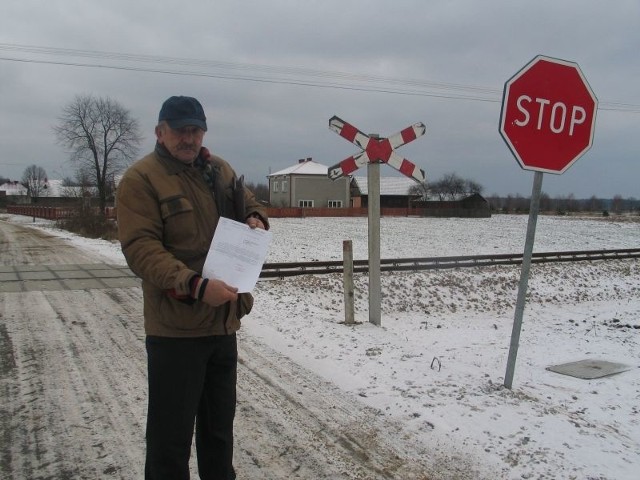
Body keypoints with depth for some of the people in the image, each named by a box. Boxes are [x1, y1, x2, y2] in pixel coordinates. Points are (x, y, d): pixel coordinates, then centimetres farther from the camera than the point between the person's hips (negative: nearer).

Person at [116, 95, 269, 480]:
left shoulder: (220, 170, 9)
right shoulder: (141, 179, -11)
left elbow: (249, 205, 23)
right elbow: (140, 248, -20)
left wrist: (256, 219, -2)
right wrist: (196, 285, -31)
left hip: (224, 321, 7)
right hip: (175, 327, -6)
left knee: (220, 425, 22)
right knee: (172, 432, 4)